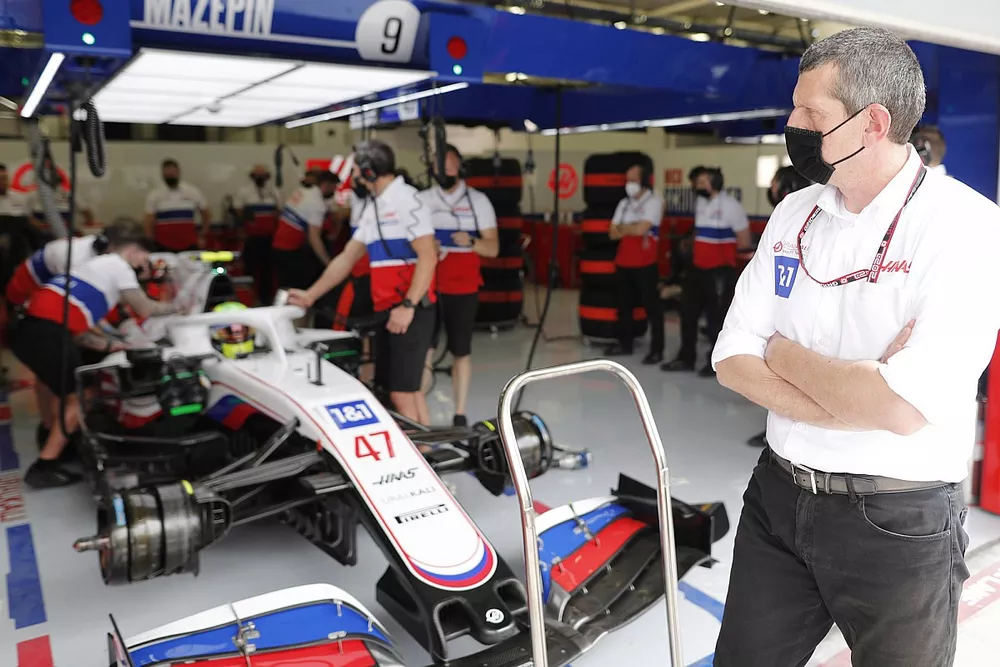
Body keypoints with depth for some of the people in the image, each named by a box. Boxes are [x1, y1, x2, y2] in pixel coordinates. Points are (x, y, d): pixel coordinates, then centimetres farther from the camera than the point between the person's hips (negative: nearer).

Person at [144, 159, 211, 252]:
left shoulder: (193, 192, 3)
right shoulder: (154, 196, 2)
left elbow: (206, 215, 14)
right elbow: (149, 223, 4)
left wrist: (202, 237, 10)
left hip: (189, 246, 1)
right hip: (164, 248, -1)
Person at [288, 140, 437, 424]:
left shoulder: (406, 200, -10)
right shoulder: (372, 207, 18)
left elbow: (428, 257, -18)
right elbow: (347, 258, 21)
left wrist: (408, 306, -23)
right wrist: (311, 295, 19)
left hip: (411, 310, -9)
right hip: (385, 310, 9)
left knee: (401, 392, -9)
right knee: (405, 389, 12)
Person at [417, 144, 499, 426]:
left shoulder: (478, 200, 4)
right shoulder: (421, 200, 9)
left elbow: (493, 248, 0)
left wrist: (471, 242, -20)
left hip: (463, 289, -1)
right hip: (428, 287, 1)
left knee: (461, 353, 5)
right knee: (423, 351, -5)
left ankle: (460, 414, 14)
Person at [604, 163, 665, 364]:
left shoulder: (654, 201, -8)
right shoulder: (624, 203, 13)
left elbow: (641, 229, -19)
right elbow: (613, 234, 8)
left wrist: (622, 228, -1)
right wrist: (632, 229, -8)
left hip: (645, 264, -7)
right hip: (623, 262, 7)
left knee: (651, 306, -2)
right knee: (624, 305, 14)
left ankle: (657, 349, 3)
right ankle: (624, 343, 26)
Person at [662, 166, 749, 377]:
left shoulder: (730, 205, -11)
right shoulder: (699, 203, 12)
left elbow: (744, 240, -7)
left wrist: (722, 248, -1)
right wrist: (698, 249, 10)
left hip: (720, 270, -8)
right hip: (697, 268, 8)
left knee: (717, 318, 0)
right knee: (688, 311, 11)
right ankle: (686, 358, 23)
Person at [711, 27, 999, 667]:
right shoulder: (793, 215, 1)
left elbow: (906, 409, -26)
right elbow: (733, 361, -2)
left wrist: (784, 354, -11)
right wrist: (854, 395, -17)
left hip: (899, 521, -5)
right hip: (778, 496, 5)